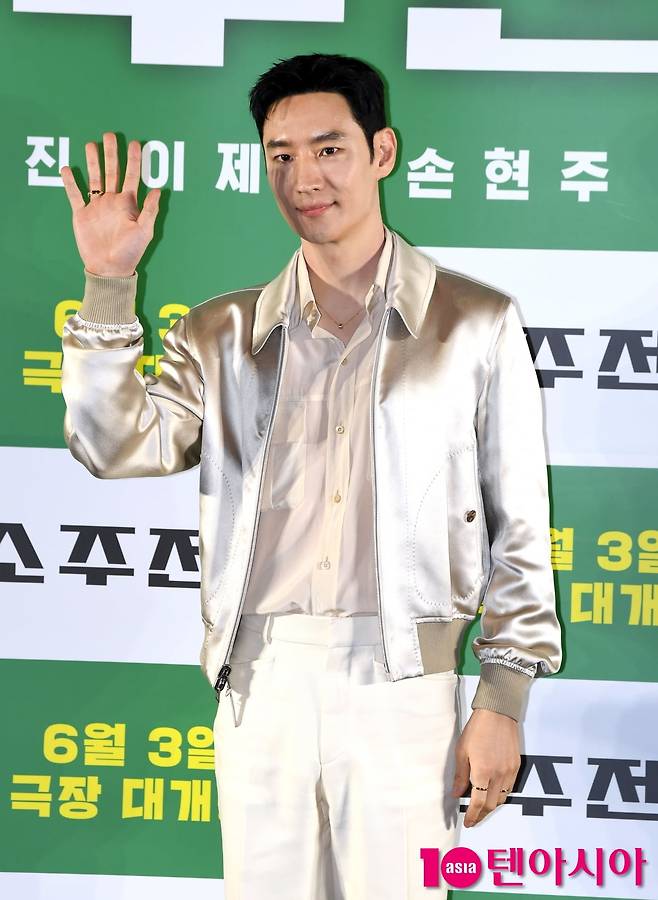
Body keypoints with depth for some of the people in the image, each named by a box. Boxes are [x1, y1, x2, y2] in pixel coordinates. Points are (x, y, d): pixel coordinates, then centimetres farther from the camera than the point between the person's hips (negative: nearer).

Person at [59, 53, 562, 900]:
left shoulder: (476, 323, 2)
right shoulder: (221, 334, 9)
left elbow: (519, 527, 2)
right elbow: (118, 447, -4)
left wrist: (502, 702, -1)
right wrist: (108, 285, -10)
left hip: (402, 682, -2)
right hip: (259, 682, 2)